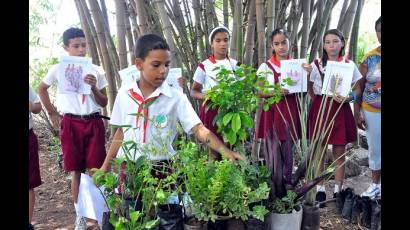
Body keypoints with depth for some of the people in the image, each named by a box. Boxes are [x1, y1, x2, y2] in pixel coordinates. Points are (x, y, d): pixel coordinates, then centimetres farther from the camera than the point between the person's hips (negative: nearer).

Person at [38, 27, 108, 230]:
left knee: (96, 169, 0)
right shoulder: (58, 69, 2)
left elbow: (104, 103, 5)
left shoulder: (96, 71, 4)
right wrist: (52, 113, 11)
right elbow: (42, 89, 17)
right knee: (76, 171, 4)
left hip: (94, 123, 1)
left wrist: (94, 88, -12)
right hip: (71, 124, 0)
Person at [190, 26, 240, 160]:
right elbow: (193, 91, 2)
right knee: (213, 149, 0)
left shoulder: (235, 65, 5)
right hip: (211, 111, -2)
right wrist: (203, 95, -19)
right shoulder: (204, 66, -2)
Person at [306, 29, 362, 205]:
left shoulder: (349, 64, 2)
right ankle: (320, 188, 17)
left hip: (340, 110, -1)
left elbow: (358, 87, 3)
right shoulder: (316, 64, 4)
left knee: (339, 153, 5)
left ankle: (338, 189, 18)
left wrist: (349, 98, -14)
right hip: (320, 109, 1)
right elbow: (309, 87, 9)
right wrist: (316, 100, -9)